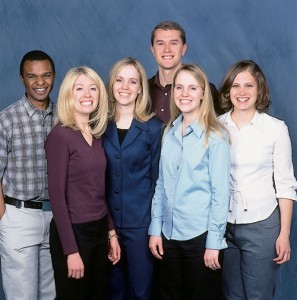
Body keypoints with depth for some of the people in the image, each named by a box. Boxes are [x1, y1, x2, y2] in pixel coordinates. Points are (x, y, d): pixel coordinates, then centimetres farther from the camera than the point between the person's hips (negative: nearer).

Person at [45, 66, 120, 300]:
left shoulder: (96, 134, 7)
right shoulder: (60, 136, -14)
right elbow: (57, 195, -17)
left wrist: (111, 232, 11)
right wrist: (71, 250, -18)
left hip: (99, 229, 7)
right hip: (73, 232, -7)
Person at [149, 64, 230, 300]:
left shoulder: (215, 137, -10)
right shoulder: (169, 132, 5)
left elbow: (220, 192, -11)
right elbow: (161, 184, 8)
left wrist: (214, 242, -12)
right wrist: (155, 229, 5)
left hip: (200, 234, -5)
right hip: (169, 232, 5)